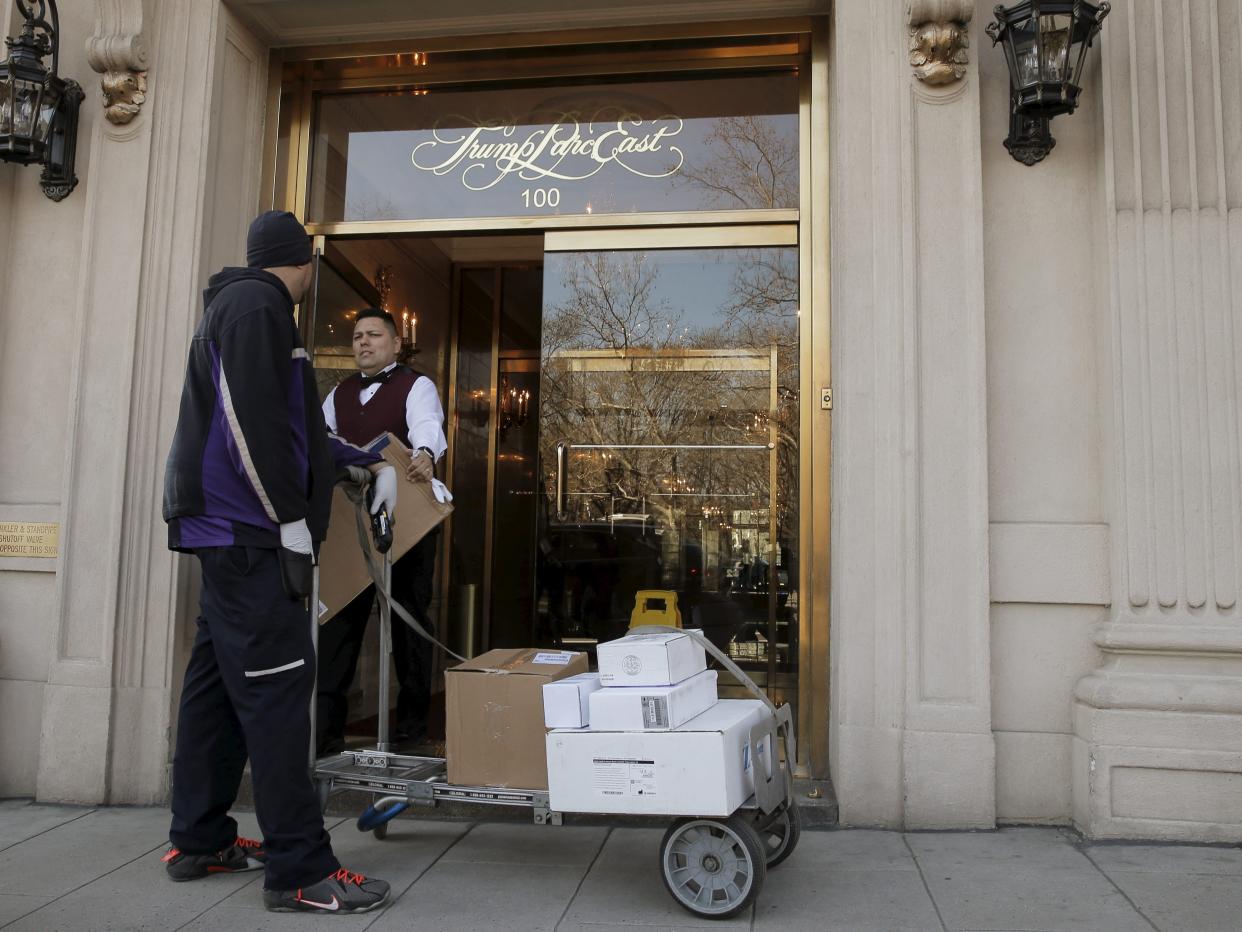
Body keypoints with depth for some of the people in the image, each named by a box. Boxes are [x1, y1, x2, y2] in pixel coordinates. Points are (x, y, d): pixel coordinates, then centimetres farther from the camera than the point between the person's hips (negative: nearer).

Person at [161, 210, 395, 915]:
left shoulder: (240, 306, 24)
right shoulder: (255, 306, -8)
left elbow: (294, 427, 29)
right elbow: (251, 421, -19)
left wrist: (370, 461, 33)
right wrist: (292, 520, -18)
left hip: (228, 532, 11)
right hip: (247, 528, -11)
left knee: (219, 680, 13)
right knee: (276, 686, -11)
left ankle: (199, 842, 23)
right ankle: (301, 870, -7)